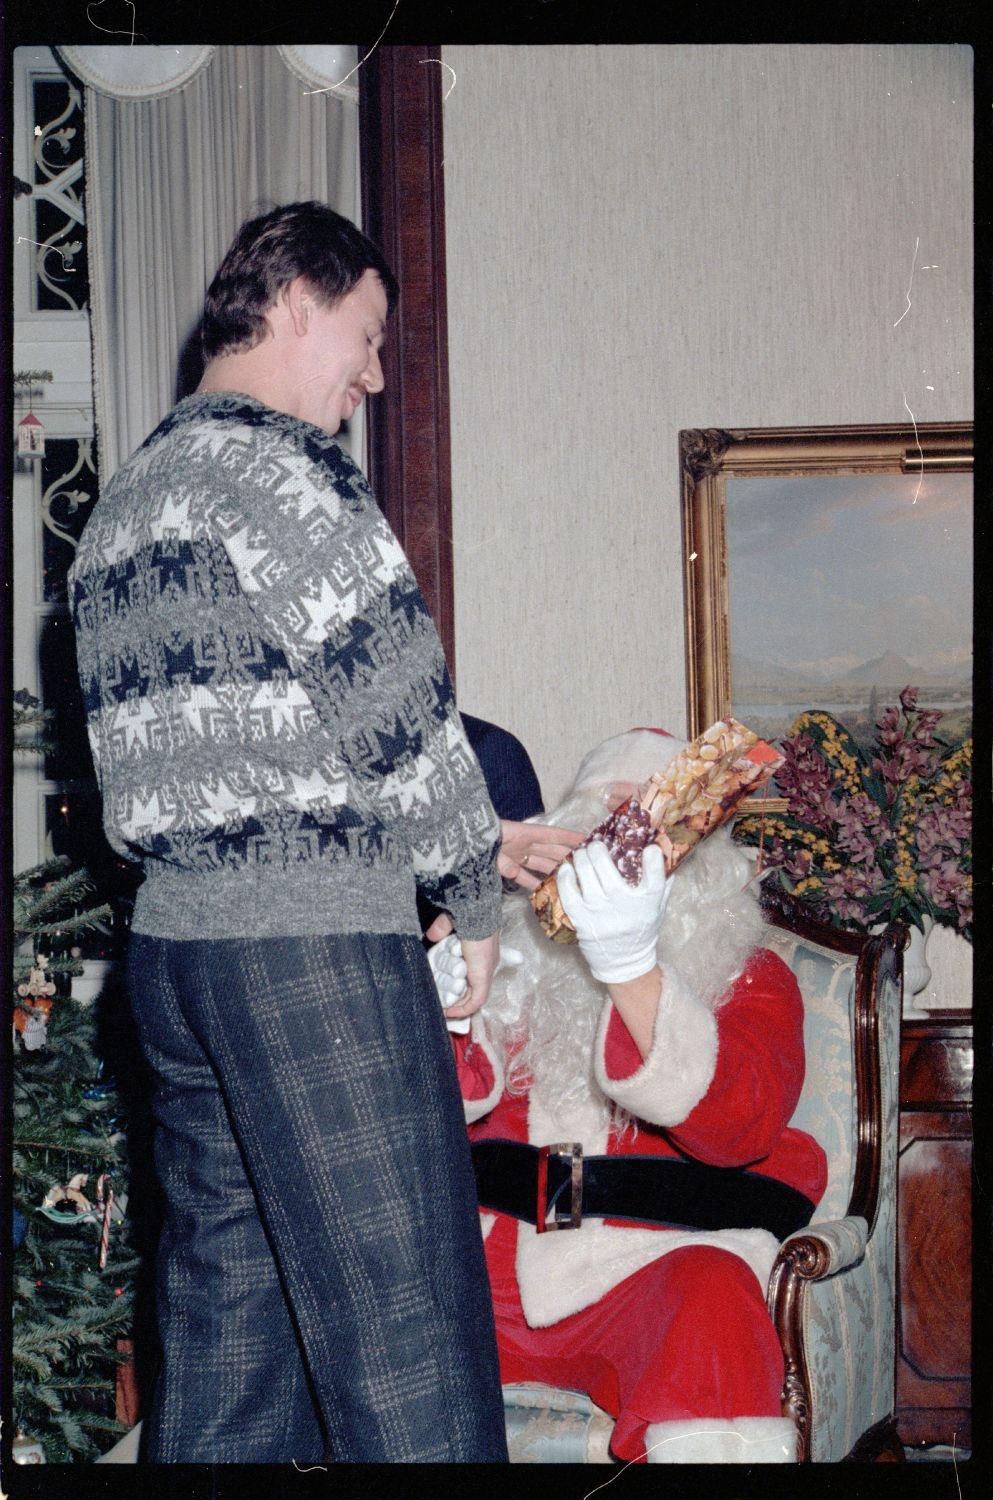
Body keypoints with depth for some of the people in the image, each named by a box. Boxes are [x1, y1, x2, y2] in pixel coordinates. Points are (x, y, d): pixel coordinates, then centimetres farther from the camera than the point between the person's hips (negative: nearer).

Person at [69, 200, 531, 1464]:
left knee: (223, 1306, 13)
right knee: (400, 1320, -6)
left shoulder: (124, 498, 20)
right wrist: (476, 892, 1)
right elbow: (393, 697, -11)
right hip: (316, 937, -9)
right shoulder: (278, 462, -8)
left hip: (170, 935, 9)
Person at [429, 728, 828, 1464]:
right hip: (497, 1259, 3)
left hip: (655, 1261, -2)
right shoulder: (522, 952, 19)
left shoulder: (748, 976, 11)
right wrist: (447, 1007, -10)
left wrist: (630, 967, -25)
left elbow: (735, 1124, -11)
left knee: (711, 1310, -37)